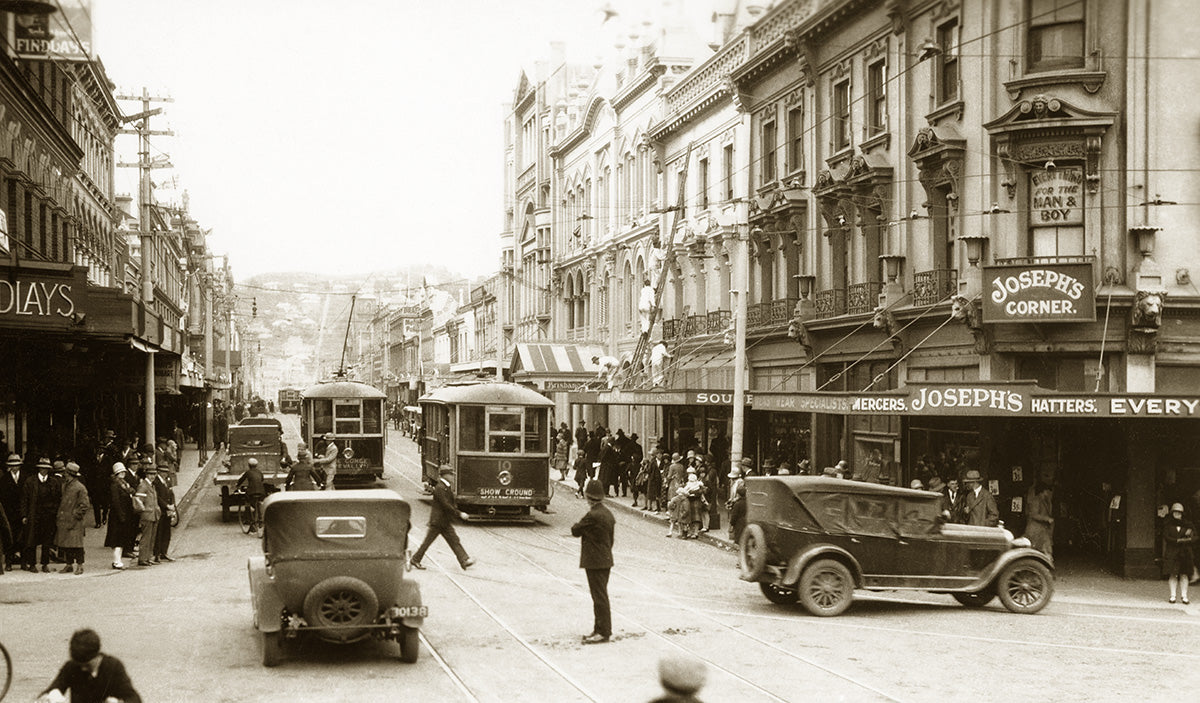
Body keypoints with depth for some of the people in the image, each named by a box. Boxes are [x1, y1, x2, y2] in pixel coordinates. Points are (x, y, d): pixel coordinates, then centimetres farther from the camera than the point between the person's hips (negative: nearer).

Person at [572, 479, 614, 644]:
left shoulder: (592, 516, -21)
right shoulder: (607, 513, 8)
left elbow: (575, 531, -11)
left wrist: (579, 522, 6)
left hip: (595, 562, -9)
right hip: (606, 560, 9)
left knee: (599, 597, -4)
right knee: (600, 595, 15)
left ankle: (603, 632, 0)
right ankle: (600, 630, 22)